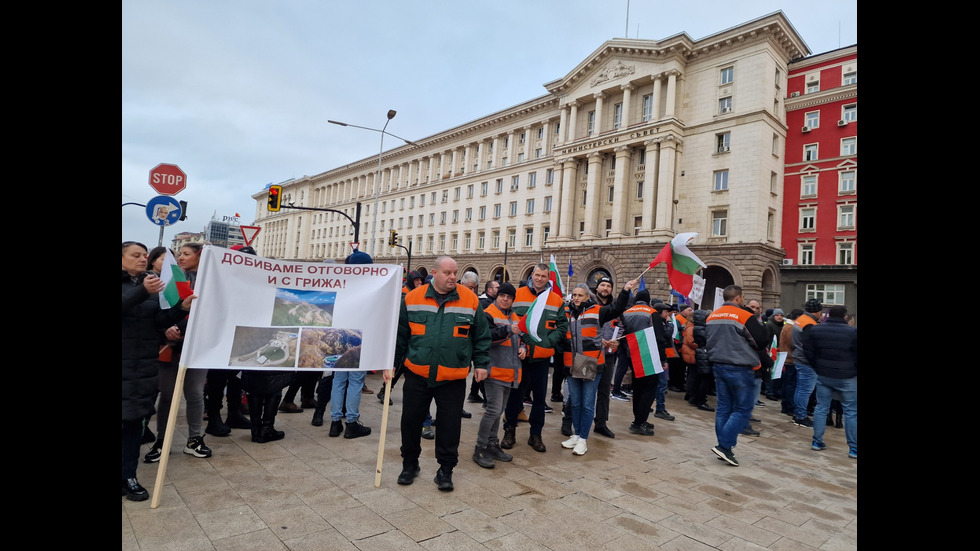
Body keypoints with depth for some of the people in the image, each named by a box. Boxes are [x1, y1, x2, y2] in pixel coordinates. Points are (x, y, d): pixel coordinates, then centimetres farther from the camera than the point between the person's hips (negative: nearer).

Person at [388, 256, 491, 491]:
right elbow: (400, 335, 7)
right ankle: (410, 464, 34)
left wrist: (481, 363, 3)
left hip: (453, 378, -1)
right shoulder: (412, 299, -1)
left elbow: (481, 336, 6)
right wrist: (391, 362, 6)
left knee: (449, 425, 7)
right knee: (411, 420, 12)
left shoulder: (470, 300, -3)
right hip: (417, 374, 1)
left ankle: (445, 469, 26)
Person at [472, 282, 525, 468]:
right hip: (495, 370, -8)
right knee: (494, 409, -11)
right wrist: (508, 330, -30)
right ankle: (480, 449, 1)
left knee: (498, 410, 16)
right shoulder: (488, 314, -9)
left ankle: (492, 445, 27)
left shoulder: (514, 317, 17)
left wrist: (523, 347, 7)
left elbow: (520, 337, 29)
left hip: (509, 372, 8)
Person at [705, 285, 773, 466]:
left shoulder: (711, 317, 8)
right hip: (739, 369, -7)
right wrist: (768, 361, 9)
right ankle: (725, 445, -6)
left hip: (718, 366, 7)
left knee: (724, 407, 12)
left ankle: (724, 449, 15)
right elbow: (761, 343, -8)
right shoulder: (746, 317, -13)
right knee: (743, 410, 2)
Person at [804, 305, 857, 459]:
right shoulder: (853, 332, -13)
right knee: (851, 411, 7)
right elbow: (856, 356, -9)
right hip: (847, 378, -3)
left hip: (823, 376, 3)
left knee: (821, 408, 11)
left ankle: (817, 442, 15)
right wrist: (853, 370, 9)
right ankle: (853, 448, 10)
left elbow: (808, 352, 2)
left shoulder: (815, 330, -2)